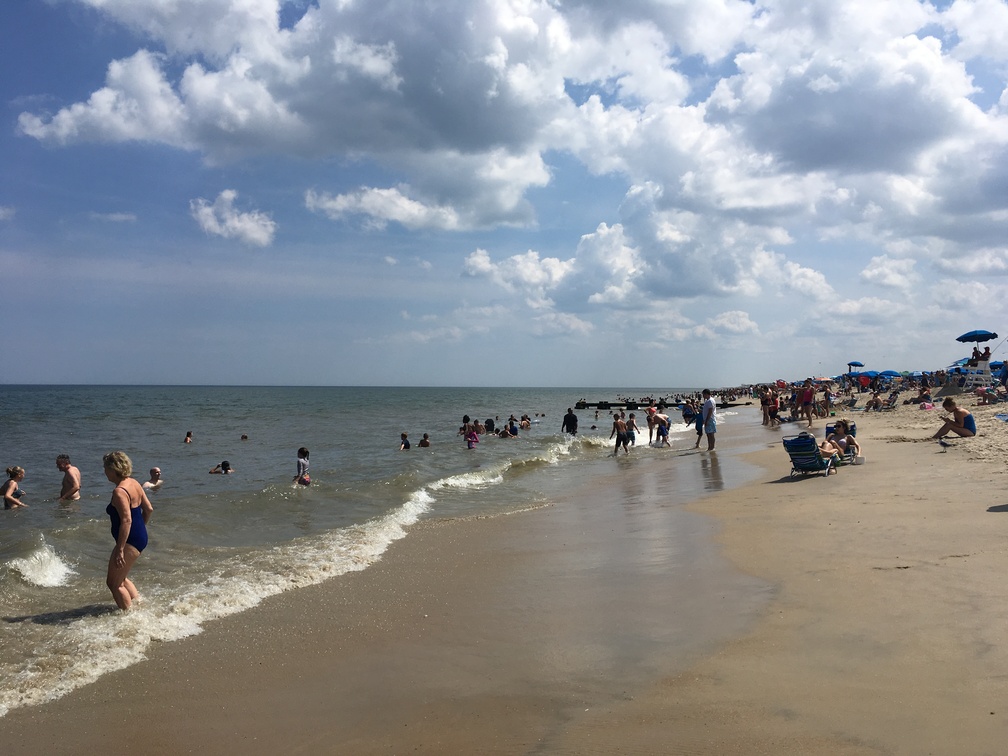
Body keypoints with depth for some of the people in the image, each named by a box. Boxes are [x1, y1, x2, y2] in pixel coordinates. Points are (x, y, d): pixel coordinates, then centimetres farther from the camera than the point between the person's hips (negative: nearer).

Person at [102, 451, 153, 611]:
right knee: (120, 579, 24)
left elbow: (126, 520, -26)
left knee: (114, 583, 2)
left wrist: (119, 550, -25)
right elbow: (148, 509, 14)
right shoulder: (134, 484, 8)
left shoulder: (119, 491, -20)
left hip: (130, 540, -10)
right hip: (141, 537, 10)